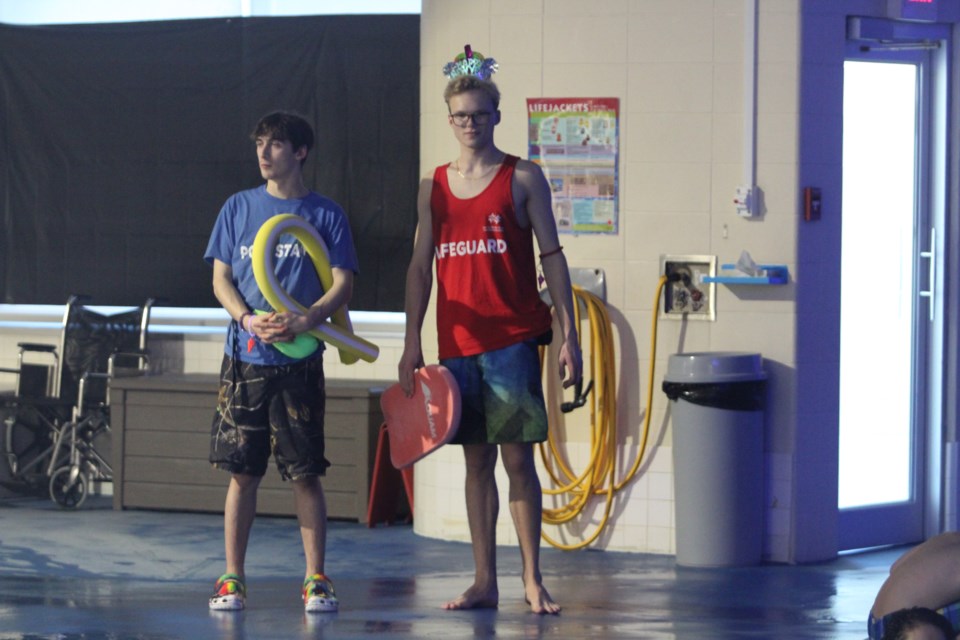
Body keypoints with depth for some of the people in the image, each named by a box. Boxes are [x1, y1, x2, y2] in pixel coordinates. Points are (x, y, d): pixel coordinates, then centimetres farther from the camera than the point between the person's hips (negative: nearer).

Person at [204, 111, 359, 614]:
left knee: (305, 474, -2)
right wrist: (248, 319, -12)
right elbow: (221, 279, 7)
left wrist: (304, 322, -18)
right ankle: (232, 580, 8)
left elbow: (342, 285, 0)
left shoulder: (325, 214, 4)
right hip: (245, 358, 2)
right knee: (241, 472, 3)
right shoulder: (238, 208, 9)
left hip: (300, 360, -2)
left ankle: (316, 579, 4)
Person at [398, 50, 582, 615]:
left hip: (513, 339, -4)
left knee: (517, 456, -6)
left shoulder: (523, 178, 1)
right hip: (458, 341, 4)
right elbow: (421, 266, 13)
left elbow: (552, 256, 0)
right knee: (476, 460, 7)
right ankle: (485, 583, 10)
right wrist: (412, 342, 7)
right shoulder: (433, 187, 11)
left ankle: (533, 580, -1)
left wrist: (569, 335, -5)